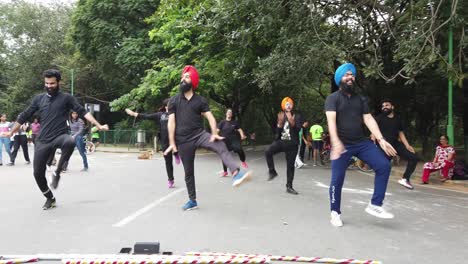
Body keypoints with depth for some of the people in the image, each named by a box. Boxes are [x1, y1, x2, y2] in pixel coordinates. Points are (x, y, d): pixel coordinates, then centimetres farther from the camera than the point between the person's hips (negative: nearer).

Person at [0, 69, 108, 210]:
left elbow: (83, 112, -5)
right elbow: (24, 116, 18)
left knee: (70, 142, -40)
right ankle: (50, 198, 27)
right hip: (42, 141, 4)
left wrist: (99, 126, -14)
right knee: (38, 173, 1)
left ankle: (57, 173, -18)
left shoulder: (66, 98, 2)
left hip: (60, 136, -3)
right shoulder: (39, 98, 10)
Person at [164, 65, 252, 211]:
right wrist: (172, 143, -9)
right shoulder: (174, 100, 5)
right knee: (188, 172, 9)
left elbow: (210, 117, -4)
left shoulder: (200, 100, 5)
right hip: (183, 141, 1)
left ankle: (236, 174, -47)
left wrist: (214, 133, -22)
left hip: (200, 135, 0)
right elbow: (171, 122, -1)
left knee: (221, 146, -30)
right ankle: (192, 201, 24)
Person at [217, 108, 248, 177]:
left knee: (239, 149, -27)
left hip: (234, 140, 0)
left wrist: (242, 135, -12)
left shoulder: (234, 122, 7)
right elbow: (217, 130, -5)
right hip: (225, 141, 1)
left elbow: (239, 129, 7)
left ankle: (243, 161, 3)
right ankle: (225, 171, 20)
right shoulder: (222, 122, 3)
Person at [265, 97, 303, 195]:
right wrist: (280, 121, -16)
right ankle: (272, 172, -10)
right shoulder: (280, 116, 9)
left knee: (290, 165, 2)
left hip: (292, 144, -1)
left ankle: (289, 187, 12)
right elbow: (277, 131, 0)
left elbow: (298, 129, -12)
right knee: (268, 151, -28)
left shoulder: (296, 116, 5)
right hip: (280, 141, 1)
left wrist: (291, 121, -27)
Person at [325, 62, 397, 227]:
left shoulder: (360, 99, 14)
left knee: (384, 166, -9)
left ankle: (375, 205, 0)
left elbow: (369, 119, 6)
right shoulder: (333, 98, -3)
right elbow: (331, 120, -18)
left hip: (362, 142, 5)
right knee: (337, 179, -3)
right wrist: (336, 142, -33)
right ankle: (335, 213, 17)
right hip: (342, 144, -5)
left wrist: (381, 139, -7)